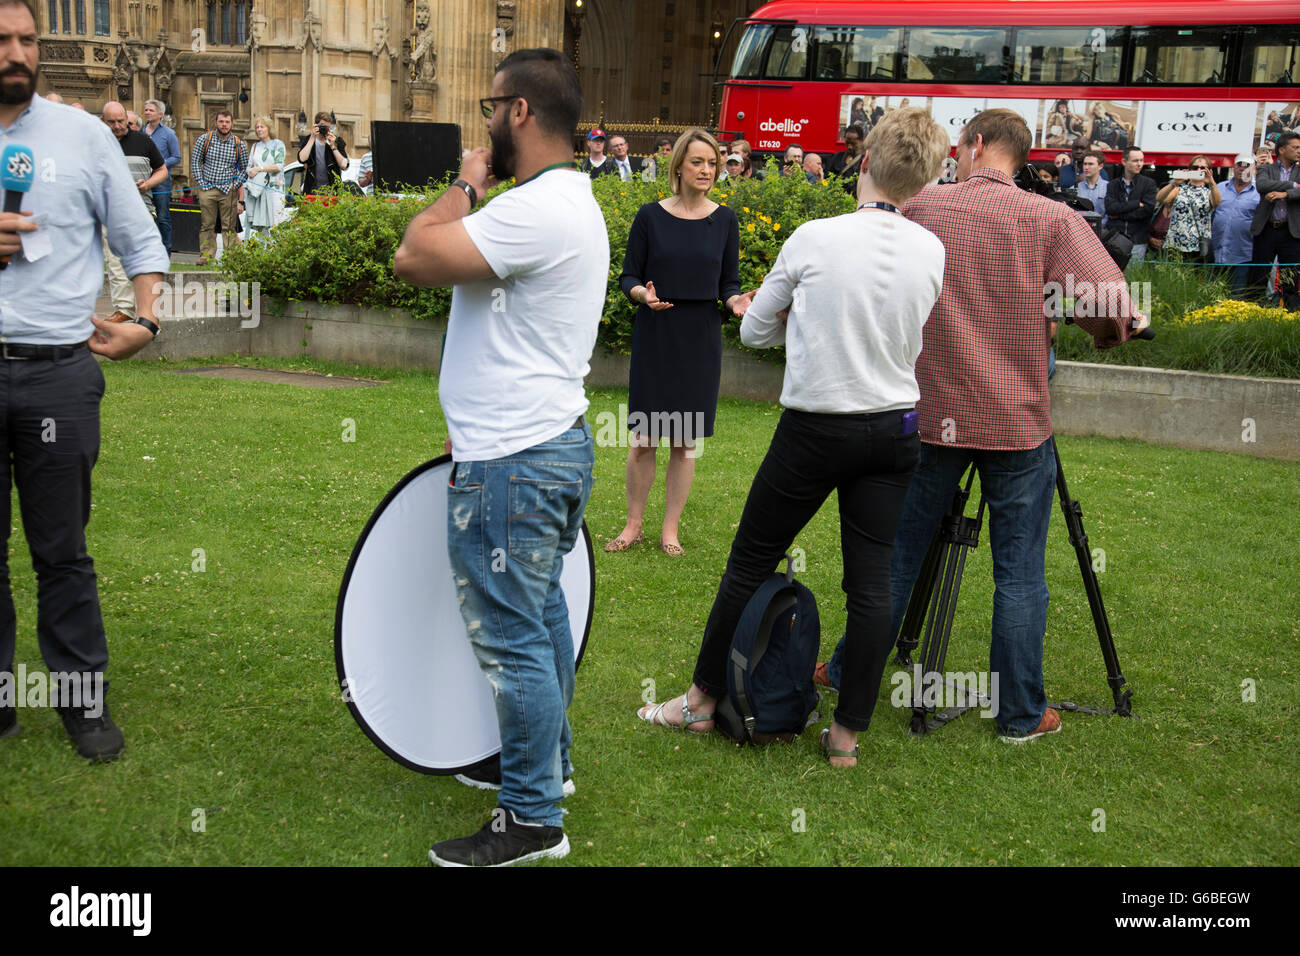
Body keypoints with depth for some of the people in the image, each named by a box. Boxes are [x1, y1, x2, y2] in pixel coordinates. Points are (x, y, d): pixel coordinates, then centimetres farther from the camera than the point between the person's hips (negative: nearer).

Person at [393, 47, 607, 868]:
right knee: (542, 615, 21)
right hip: (553, 440, 11)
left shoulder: (537, 210, -22)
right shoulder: (572, 200, 14)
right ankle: (548, 762, 36)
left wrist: (466, 187, -10)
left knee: (513, 638, -2)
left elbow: (414, 259, -23)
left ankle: (533, 819, 8)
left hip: (512, 461, -11)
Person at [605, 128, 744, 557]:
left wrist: (735, 301, -16)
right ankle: (634, 525, 17)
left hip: (701, 338, 1)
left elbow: (729, 282, 6)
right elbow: (628, 276, 2)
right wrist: (643, 294, -20)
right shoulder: (650, 216, -1)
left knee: (684, 441, 5)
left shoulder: (724, 220, 2)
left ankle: (670, 529, 16)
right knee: (642, 438, 1)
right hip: (654, 335, -1)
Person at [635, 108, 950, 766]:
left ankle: (703, 699, 24)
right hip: (896, 429, 4)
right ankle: (848, 733, 14)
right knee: (871, 582, 7)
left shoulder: (814, 238, -12)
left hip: (815, 429, -3)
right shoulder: (931, 252, -2)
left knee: (750, 563, 11)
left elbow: (753, 330, -1)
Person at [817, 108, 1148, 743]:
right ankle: (1021, 714, 14)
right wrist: (1103, 332, 7)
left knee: (897, 552, 14)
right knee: (1019, 572, 7)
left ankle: (849, 675, 27)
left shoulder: (920, 208, -1)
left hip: (932, 417, 2)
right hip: (1019, 426, -2)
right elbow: (1117, 311, -13)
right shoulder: (1050, 219, -6)